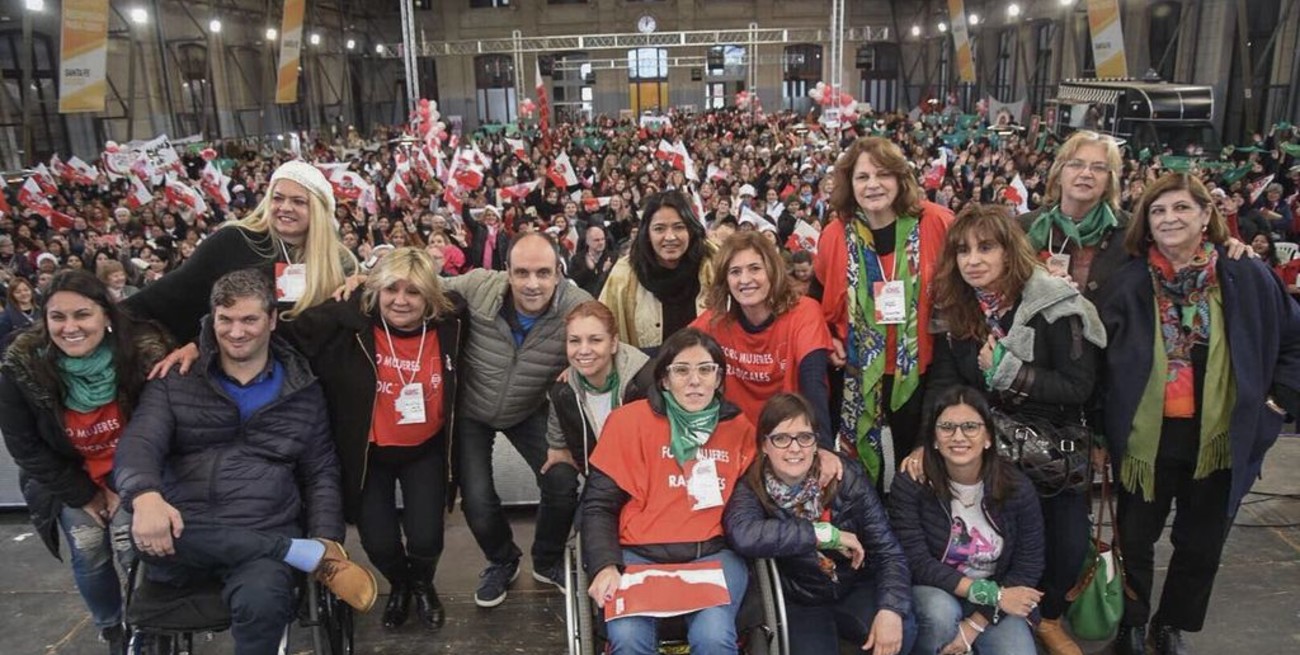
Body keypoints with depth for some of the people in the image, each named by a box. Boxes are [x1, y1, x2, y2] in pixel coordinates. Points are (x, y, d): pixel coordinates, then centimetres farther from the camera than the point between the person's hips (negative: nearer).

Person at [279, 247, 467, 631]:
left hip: (425, 450, 1)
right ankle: (399, 586, 40)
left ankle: (423, 584, 35)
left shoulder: (450, 323, -13)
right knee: (379, 543, -2)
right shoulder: (349, 323, -20)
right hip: (369, 453, 0)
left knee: (426, 538, -7)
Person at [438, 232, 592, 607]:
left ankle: (547, 562, 24)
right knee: (476, 501, -3)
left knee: (563, 484, -11)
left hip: (530, 411, 1)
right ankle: (502, 562, 34)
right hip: (471, 411, 0)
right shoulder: (477, 288, -26)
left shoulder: (579, 308, -27)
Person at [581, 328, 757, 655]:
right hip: (639, 554, -1)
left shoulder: (740, 428, 10)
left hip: (713, 554, 2)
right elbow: (599, 505, 1)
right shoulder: (629, 420, 1)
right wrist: (606, 565, -13)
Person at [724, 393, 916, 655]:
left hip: (856, 589, 1)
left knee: (901, 631, -27)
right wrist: (827, 533, -31)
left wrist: (891, 609, -30)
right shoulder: (752, 491, -13)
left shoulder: (847, 479, -10)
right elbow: (742, 535, -36)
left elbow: (888, 552, -11)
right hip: (799, 604, -1)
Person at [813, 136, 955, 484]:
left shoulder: (935, 224, -9)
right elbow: (819, 298, 12)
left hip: (921, 371, -1)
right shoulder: (834, 236, -2)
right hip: (859, 374, 2)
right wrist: (828, 342, 1)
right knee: (861, 464, 13)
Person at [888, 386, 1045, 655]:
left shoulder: (1017, 488, -10)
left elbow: (1028, 567, -8)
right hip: (933, 591, -2)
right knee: (940, 611, -34)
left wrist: (975, 624, -17)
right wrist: (989, 593, -24)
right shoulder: (910, 484, -16)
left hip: (997, 602, 2)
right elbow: (917, 563, -18)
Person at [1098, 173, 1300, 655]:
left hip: (1221, 442, 1)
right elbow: (1096, 358, -2)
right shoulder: (1128, 283, -6)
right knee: (1135, 541, 12)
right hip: (1146, 440, -1)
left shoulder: (1248, 279, -3)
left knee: (1200, 546, 16)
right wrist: (1100, 427, -8)